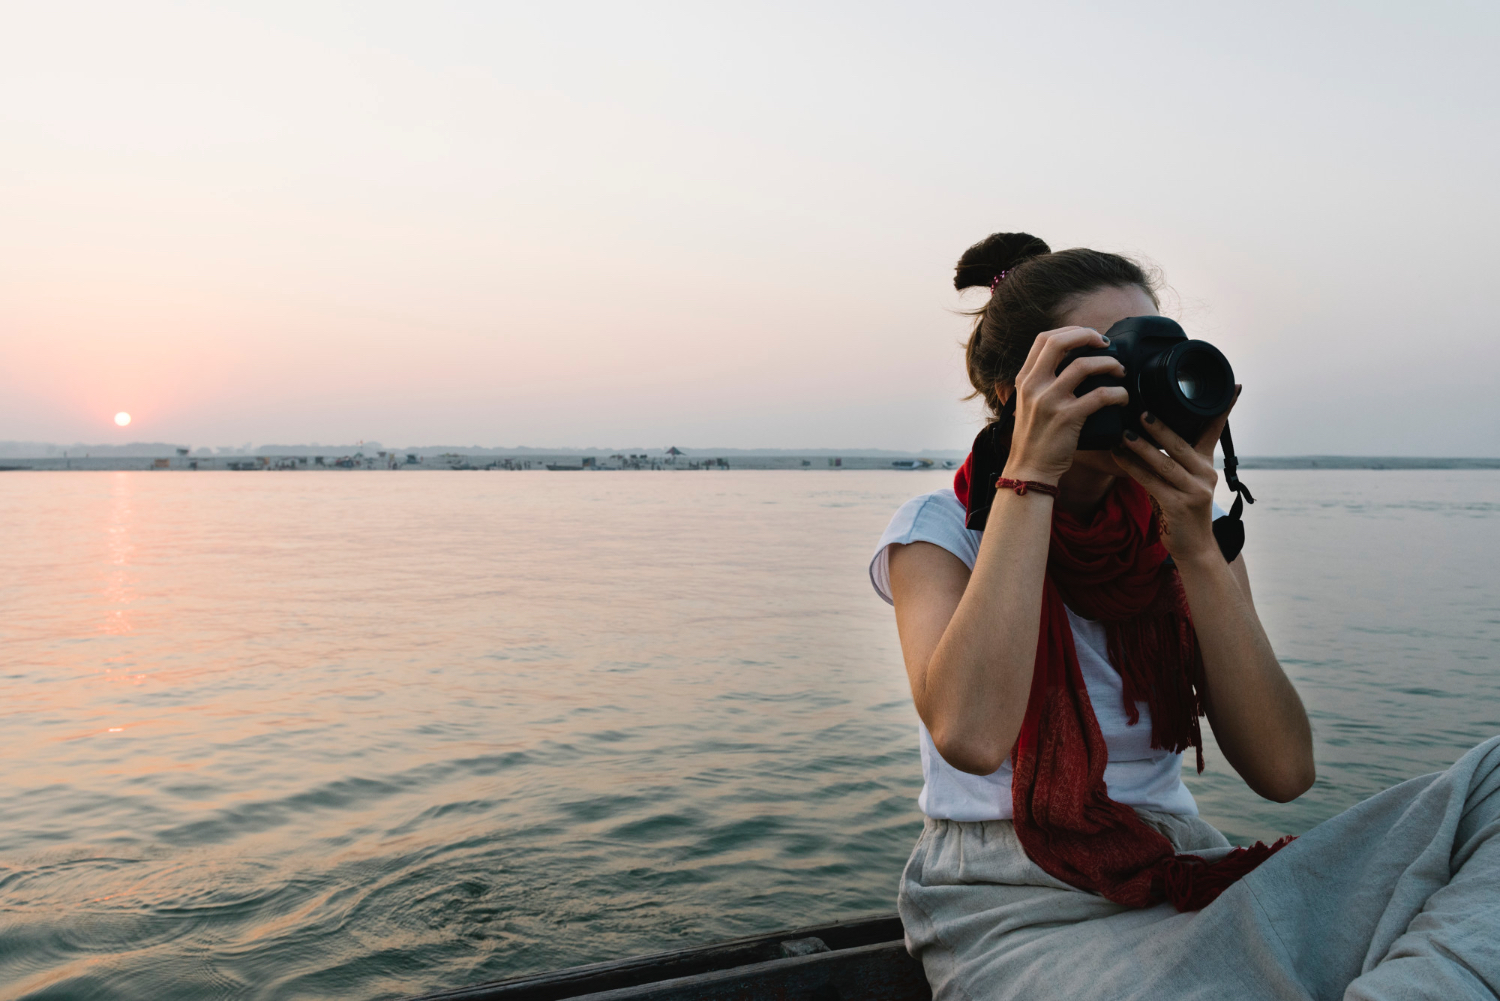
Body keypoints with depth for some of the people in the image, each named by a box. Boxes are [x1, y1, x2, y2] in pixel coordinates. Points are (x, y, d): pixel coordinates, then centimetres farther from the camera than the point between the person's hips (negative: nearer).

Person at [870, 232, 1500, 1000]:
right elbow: (971, 735, -28)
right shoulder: (939, 529, -6)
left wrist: (1196, 547, -14)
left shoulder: (1181, 527, 6)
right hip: (1015, 909, -6)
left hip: (1181, 878, 6)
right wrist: (1031, 474, -23)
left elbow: (1283, 771, -6)